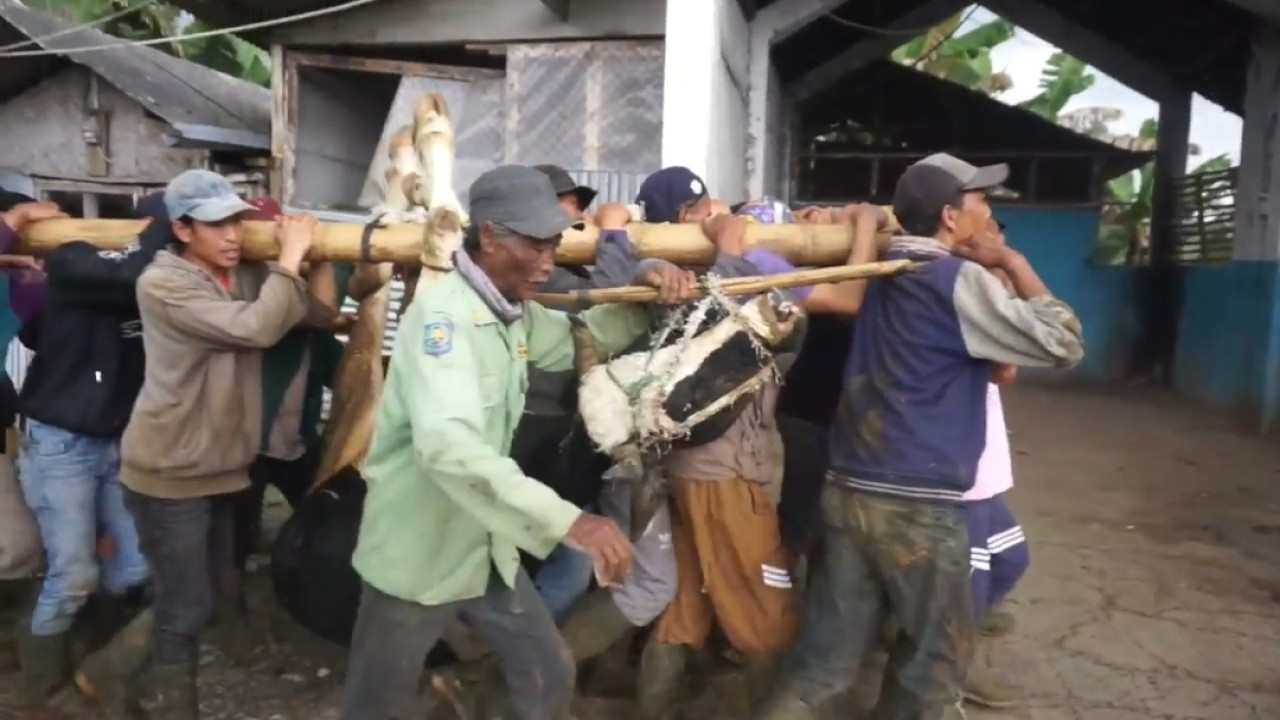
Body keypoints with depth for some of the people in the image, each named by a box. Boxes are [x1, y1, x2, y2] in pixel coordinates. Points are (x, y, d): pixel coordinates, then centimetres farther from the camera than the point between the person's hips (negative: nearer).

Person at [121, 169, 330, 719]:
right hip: (170, 475, -7)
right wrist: (290, 257, -20)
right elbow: (255, 328, -27)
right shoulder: (162, 284, -17)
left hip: (221, 468, 7)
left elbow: (319, 312, 6)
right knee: (185, 608, 1)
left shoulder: (247, 275, 5)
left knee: (211, 594, 20)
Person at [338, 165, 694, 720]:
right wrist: (569, 521, -47)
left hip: (485, 549, 8)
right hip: (417, 555, -7)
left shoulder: (515, 312, 2)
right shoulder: (443, 314, -26)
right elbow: (448, 444, -40)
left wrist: (641, 294, -4)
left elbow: (580, 341, 17)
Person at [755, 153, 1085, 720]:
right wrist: (1012, 263, 0)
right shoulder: (959, 282, -9)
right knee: (935, 659, 17)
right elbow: (1063, 343, -11)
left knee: (824, 659, 13)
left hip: (847, 490, 7)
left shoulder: (879, 272, 12)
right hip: (917, 503, -7)